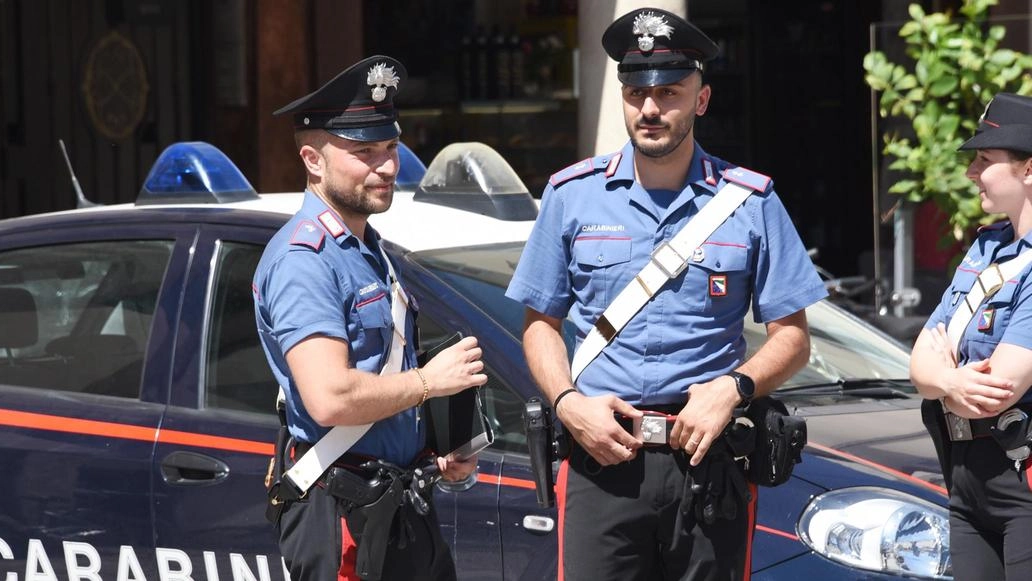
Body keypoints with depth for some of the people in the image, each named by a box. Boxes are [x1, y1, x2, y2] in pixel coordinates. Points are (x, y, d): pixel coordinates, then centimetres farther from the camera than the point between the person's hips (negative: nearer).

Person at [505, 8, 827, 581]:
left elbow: (791, 336, 6)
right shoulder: (572, 195, 8)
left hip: (709, 465, 0)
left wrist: (733, 388, -12)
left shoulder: (750, 202, 5)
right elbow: (540, 323, 12)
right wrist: (568, 403, -6)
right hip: (600, 459, 0)